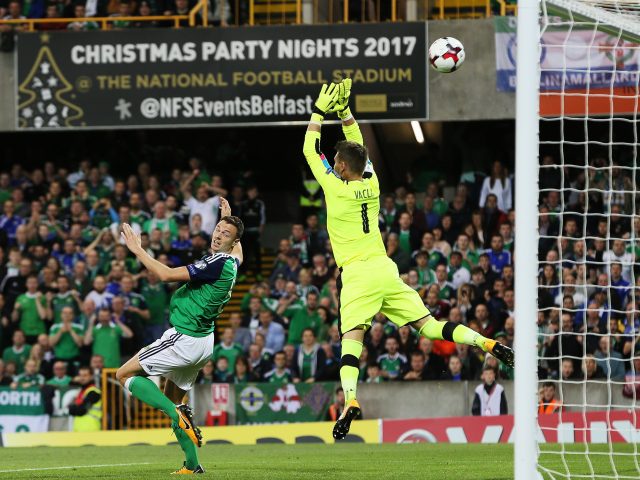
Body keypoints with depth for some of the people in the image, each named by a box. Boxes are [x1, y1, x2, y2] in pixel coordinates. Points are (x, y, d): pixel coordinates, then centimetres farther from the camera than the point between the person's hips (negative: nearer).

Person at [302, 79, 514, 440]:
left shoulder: (335, 187, -5)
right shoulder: (371, 184, 9)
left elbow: (310, 149, 6)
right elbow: (357, 146, 25)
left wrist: (321, 111, 13)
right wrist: (344, 110, 24)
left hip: (357, 274, -5)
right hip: (386, 270, 5)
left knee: (352, 339, -13)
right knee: (429, 326, 4)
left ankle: (350, 400, -32)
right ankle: (489, 344, -10)